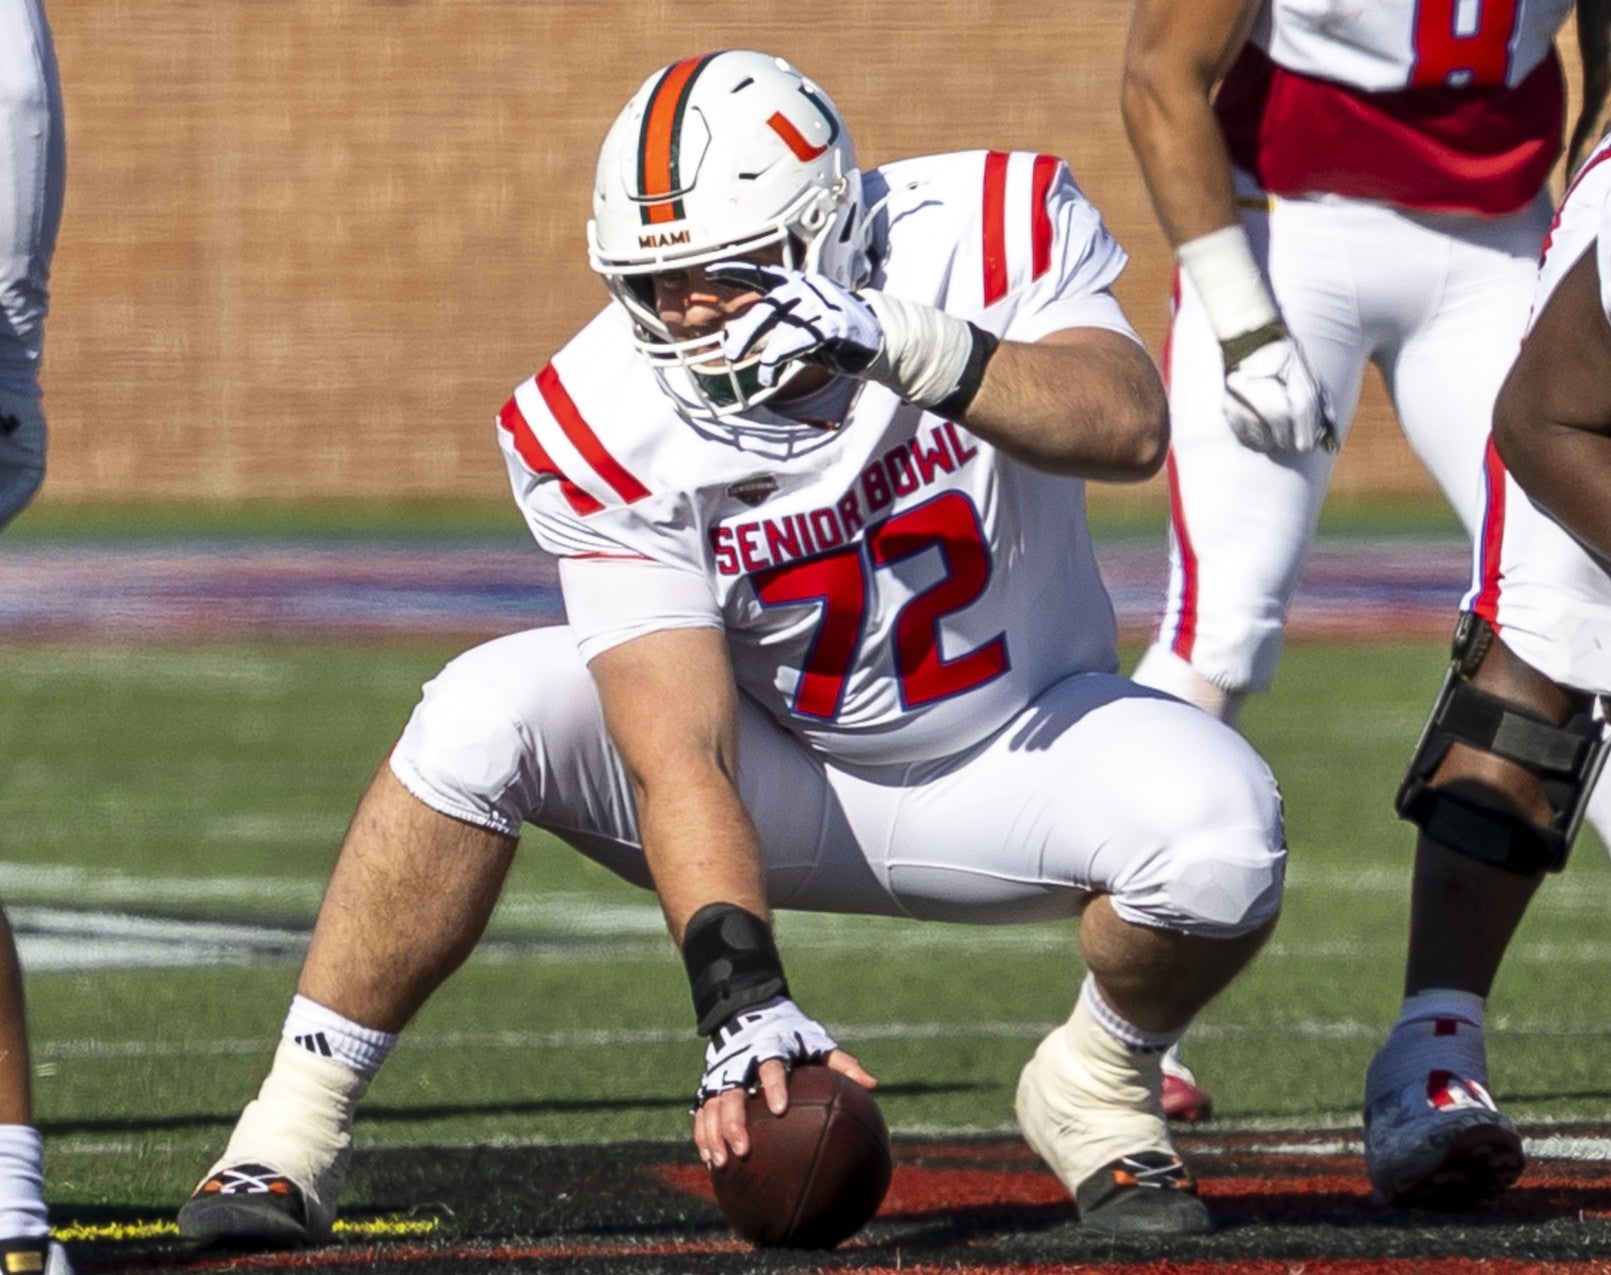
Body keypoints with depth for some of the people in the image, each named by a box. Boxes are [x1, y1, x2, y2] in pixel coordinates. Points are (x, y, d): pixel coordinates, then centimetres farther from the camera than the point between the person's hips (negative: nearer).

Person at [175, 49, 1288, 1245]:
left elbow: (1131, 425, -37)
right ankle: (292, 1136, -19)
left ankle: (1098, 1091, 1)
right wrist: (746, 999, -42)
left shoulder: (982, 237, -21)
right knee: (484, 716, -28)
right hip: (776, 773, 0)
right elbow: (679, 758, -29)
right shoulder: (607, 426, -23)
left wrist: (909, 348, -51)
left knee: (1218, 836, -32)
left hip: (1006, 757, 0)